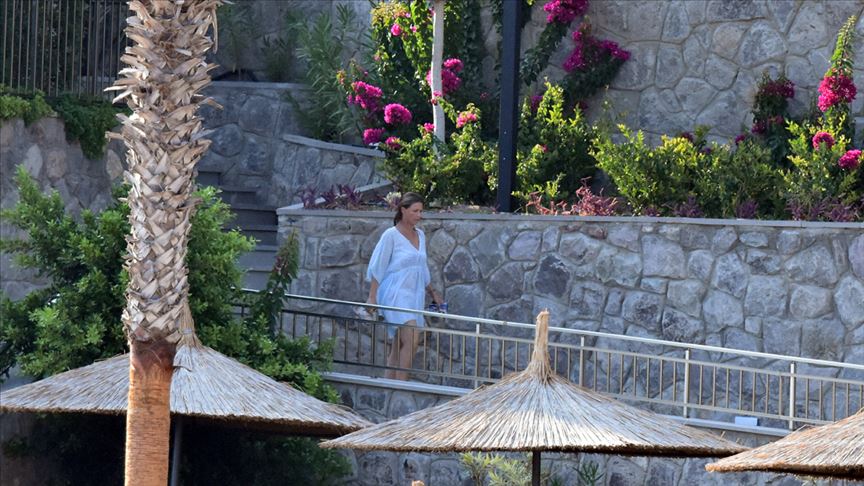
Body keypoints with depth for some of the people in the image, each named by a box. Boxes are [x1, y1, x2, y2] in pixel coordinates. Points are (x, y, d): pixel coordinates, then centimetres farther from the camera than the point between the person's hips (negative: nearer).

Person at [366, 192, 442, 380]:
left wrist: (432, 293, 27)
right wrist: (372, 297, -11)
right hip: (396, 294, -7)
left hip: (414, 296, 7)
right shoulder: (391, 236, -6)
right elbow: (377, 268, -6)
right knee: (412, 338, -22)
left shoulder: (420, 235, 14)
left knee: (397, 348, 5)